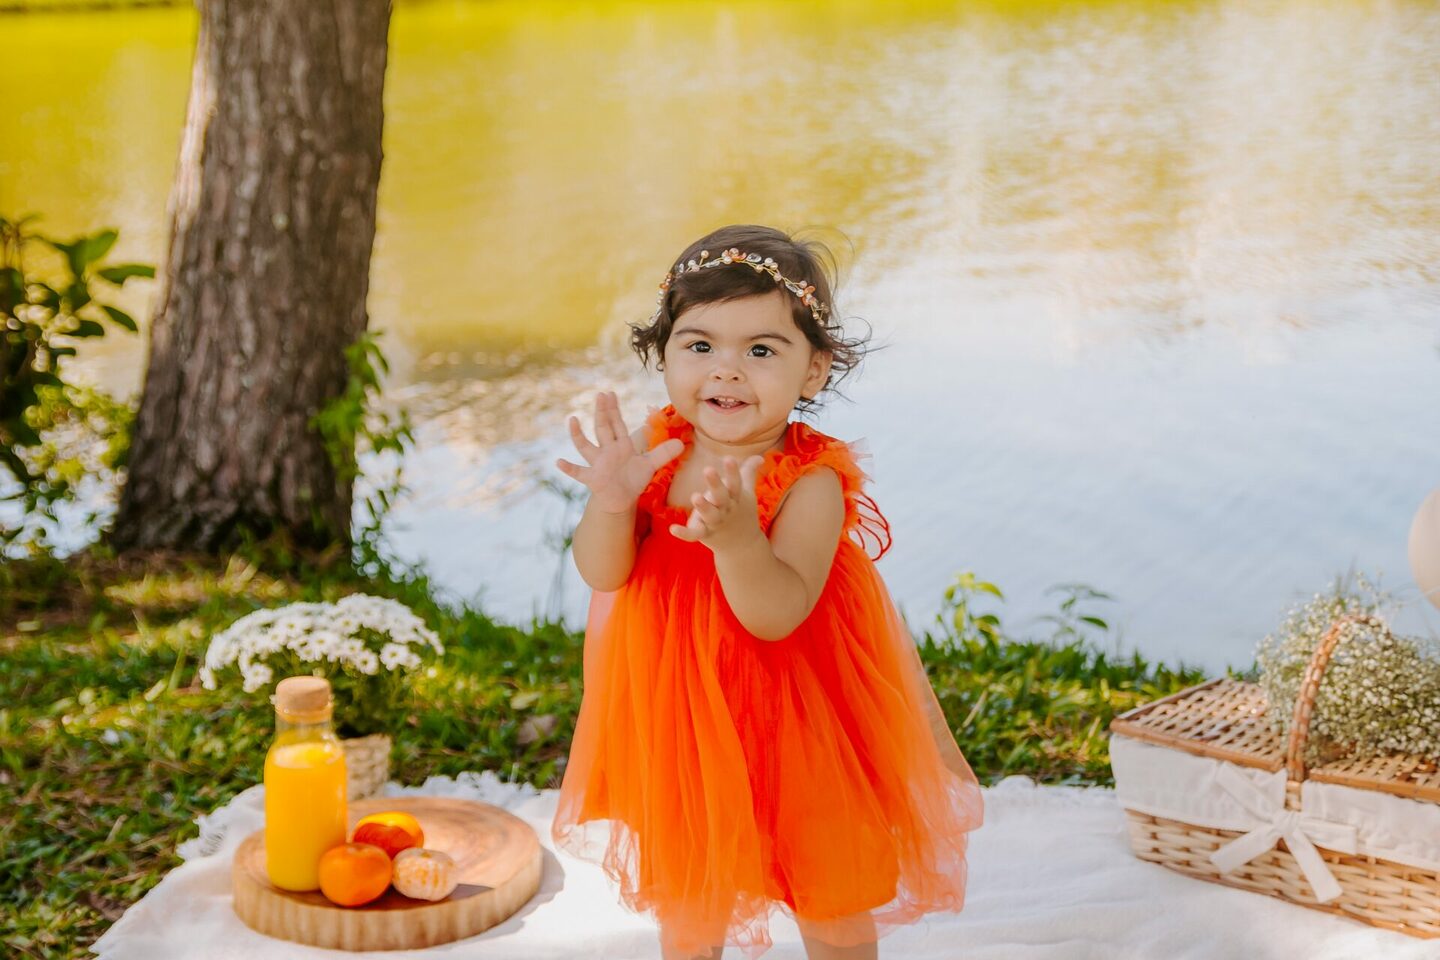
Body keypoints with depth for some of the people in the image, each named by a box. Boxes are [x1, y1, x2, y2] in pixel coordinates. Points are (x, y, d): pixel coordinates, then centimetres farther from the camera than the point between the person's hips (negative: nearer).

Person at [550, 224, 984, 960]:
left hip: (795, 723, -4)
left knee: (830, 896, 16)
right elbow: (602, 573, -14)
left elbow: (779, 613, -33)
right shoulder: (658, 452, -10)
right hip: (682, 720, 4)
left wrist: (735, 536, -51)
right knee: (684, 885, 25)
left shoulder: (811, 483, -24)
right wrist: (612, 503, -34)